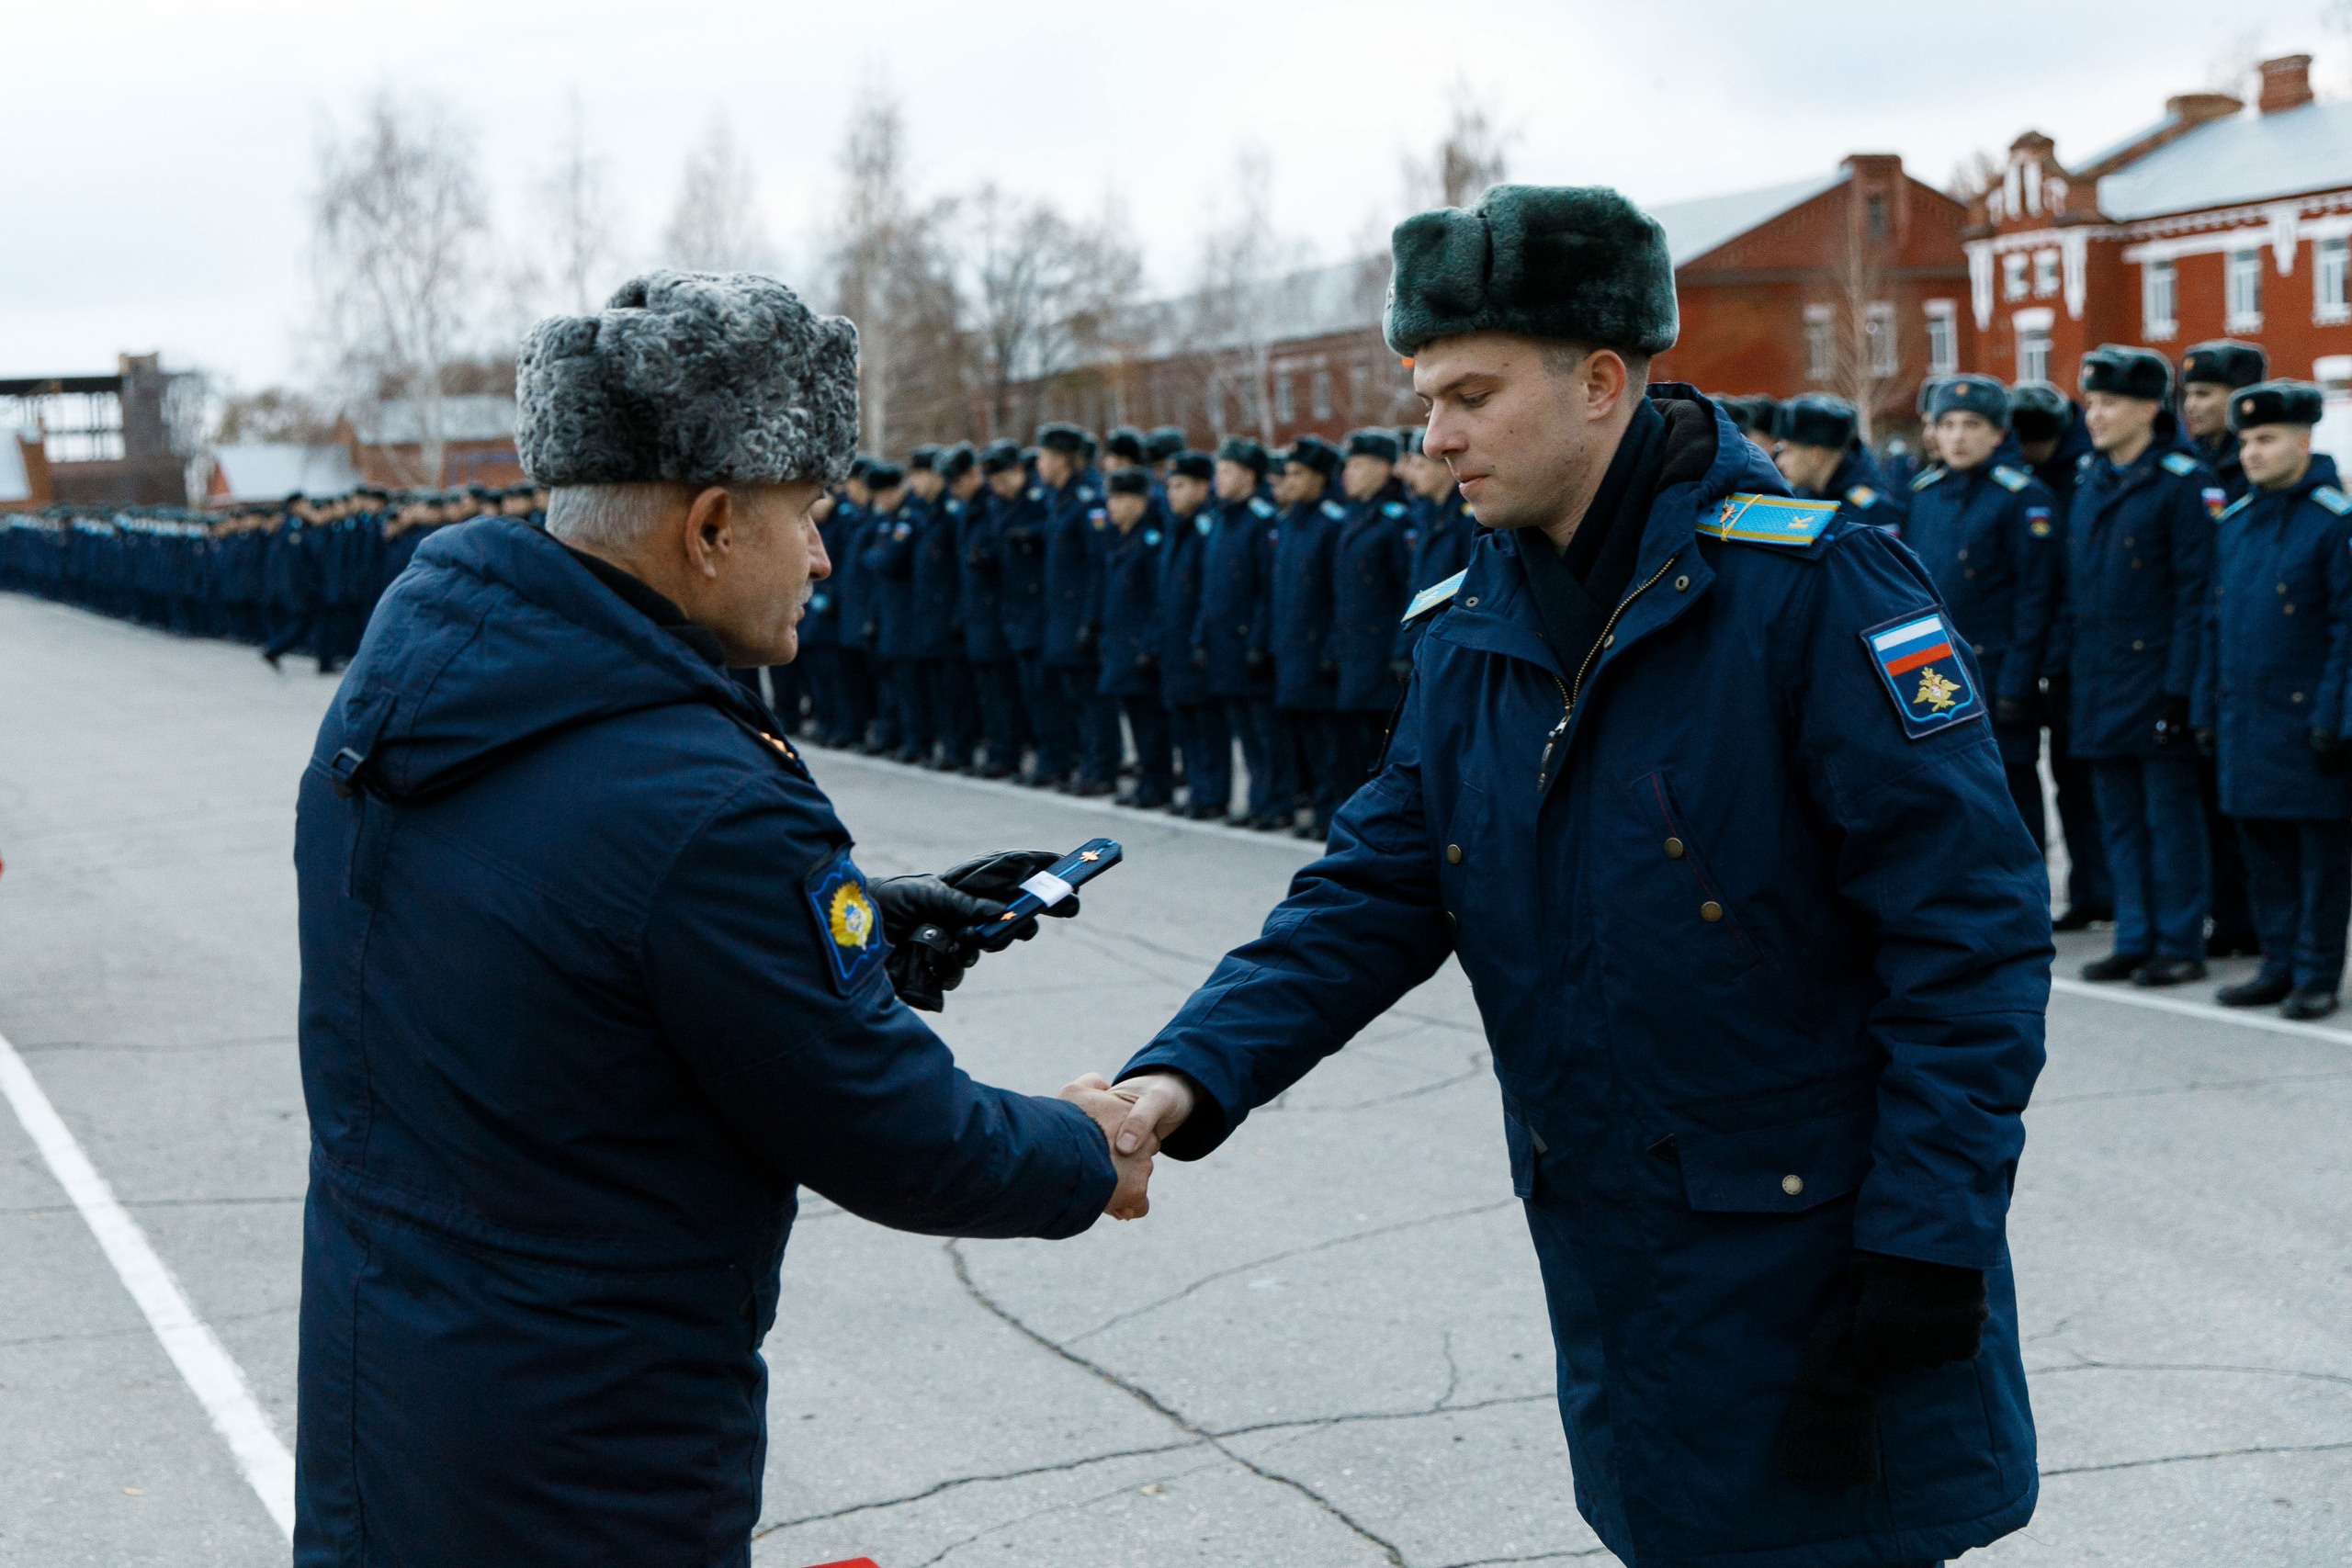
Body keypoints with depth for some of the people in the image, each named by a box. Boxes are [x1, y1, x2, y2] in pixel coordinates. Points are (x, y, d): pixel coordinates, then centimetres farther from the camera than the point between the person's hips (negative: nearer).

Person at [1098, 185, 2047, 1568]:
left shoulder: (1812, 587, -16)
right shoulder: (1471, 641, 6)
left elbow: (1969, 922, -17)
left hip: (1825, 1276, -6)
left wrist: (1929, 1235, -19)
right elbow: (1368, 901, 4)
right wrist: (1196, 1070, -12)